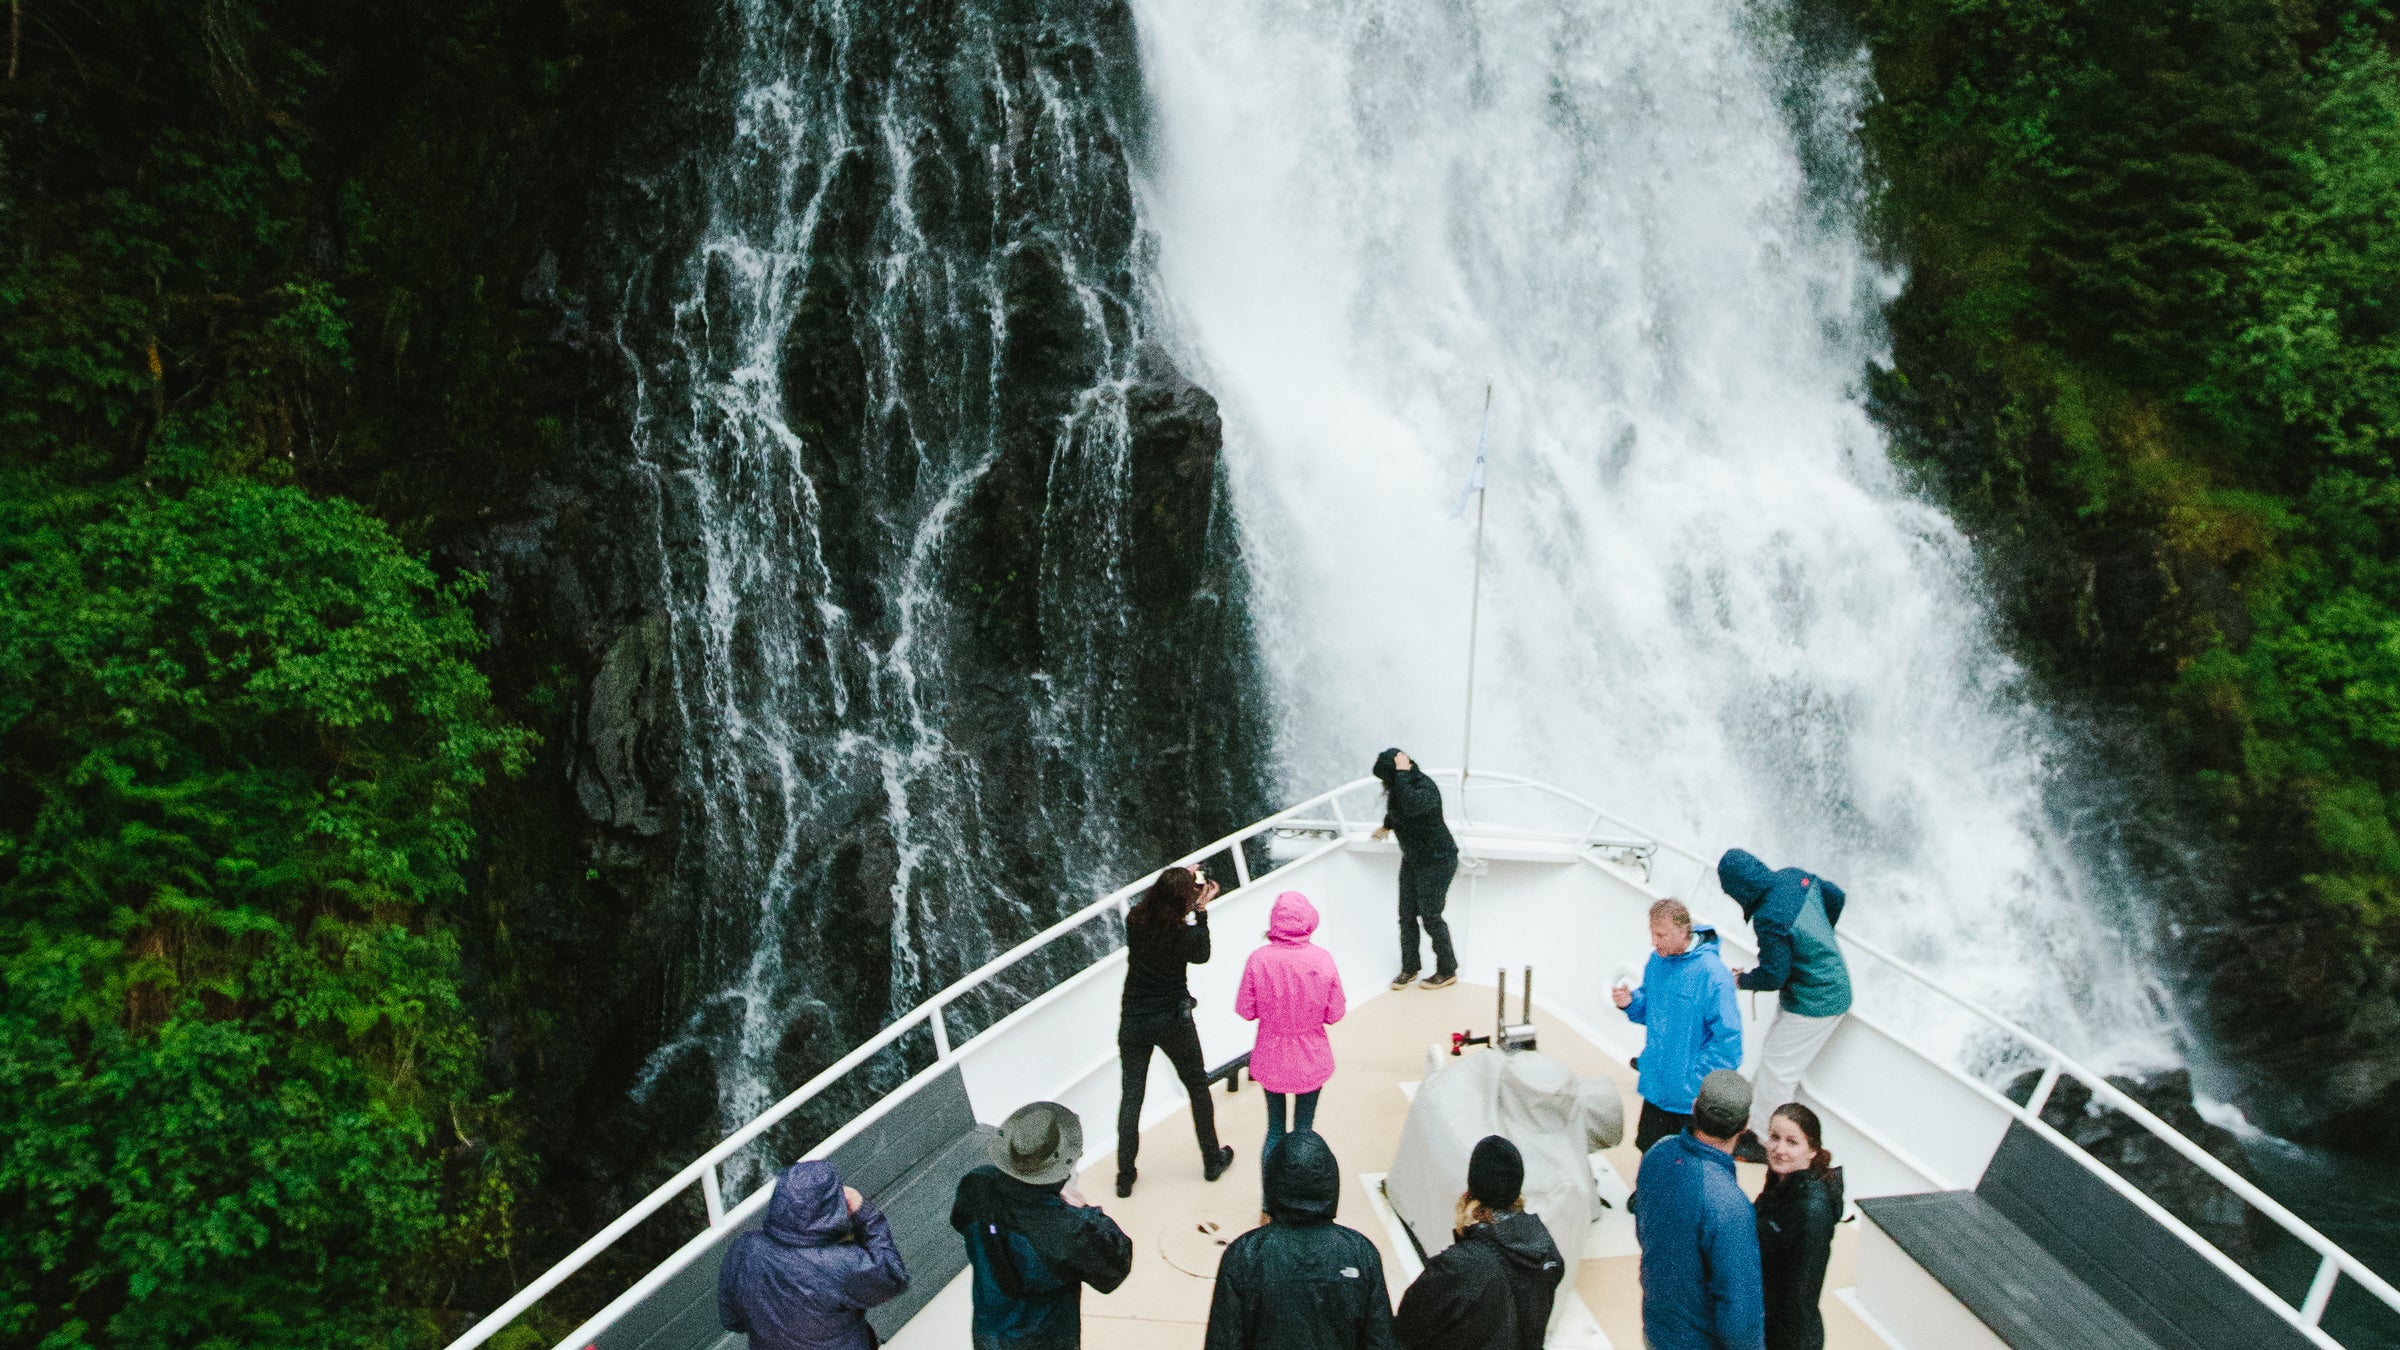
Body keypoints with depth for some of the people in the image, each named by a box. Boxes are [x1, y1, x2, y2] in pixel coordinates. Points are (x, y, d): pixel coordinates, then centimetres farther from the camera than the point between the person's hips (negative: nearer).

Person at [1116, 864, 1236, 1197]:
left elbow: (1152, 900, 10)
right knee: (1198, 1088, 19)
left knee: (1130, 1096, 13)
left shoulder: (1134, 921, -14)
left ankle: (1125, 1177, 16)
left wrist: (1180, 881, 5)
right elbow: (1202, 956, 0)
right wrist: (1201, 912, -5)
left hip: (1133, 1021, 2)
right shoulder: (1186, 935, -22)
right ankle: (1212, 1161, 34)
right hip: (1173, 1021, -2)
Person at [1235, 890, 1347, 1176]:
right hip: (1311, 1061, 0)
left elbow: (1245, 1011, -8)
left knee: (1274, 1131, 16)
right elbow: (1335, 1014, -8)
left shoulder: (1258, 959, -17)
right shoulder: (1322, 959, -16)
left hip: (1271, 1059, 0)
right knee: (1304, 1131, 15)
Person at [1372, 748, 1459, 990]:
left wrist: (1402, 773, -41)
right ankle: (1409, 968, 21)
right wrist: (1386, 826, 40)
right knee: (1407, 916, 8)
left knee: (1430, 916, -3)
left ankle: (1447, 972, 13)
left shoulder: (1425, 787, -27)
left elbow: (1409, 807, -49)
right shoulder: (1401, 785, -3)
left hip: (1437, 861, -8)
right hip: (1412, 860, 8)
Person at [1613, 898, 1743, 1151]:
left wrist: (1697, 1080, -19)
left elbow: (1728, 1040, -20)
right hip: (1655, 1089, 6)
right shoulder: (1657, 960, 0)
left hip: (1691, 1099, -6)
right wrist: (1631, 1002, -8)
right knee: (1648, 1149, 18)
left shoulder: (1711, 974, -22)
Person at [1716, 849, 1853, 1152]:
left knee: (1775, 1065, 3)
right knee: (1775, 1056, 19)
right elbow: (1835, 895, 12)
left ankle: (1764, 1141, 16)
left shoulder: (1769, 920, -32)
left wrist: (1742, 980, -2)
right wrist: (1820, 936, 25)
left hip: (1813, 1003, -10)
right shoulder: (1794, 876, -7)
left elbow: (1773, 976, -23)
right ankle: (1762, 1125, 31)